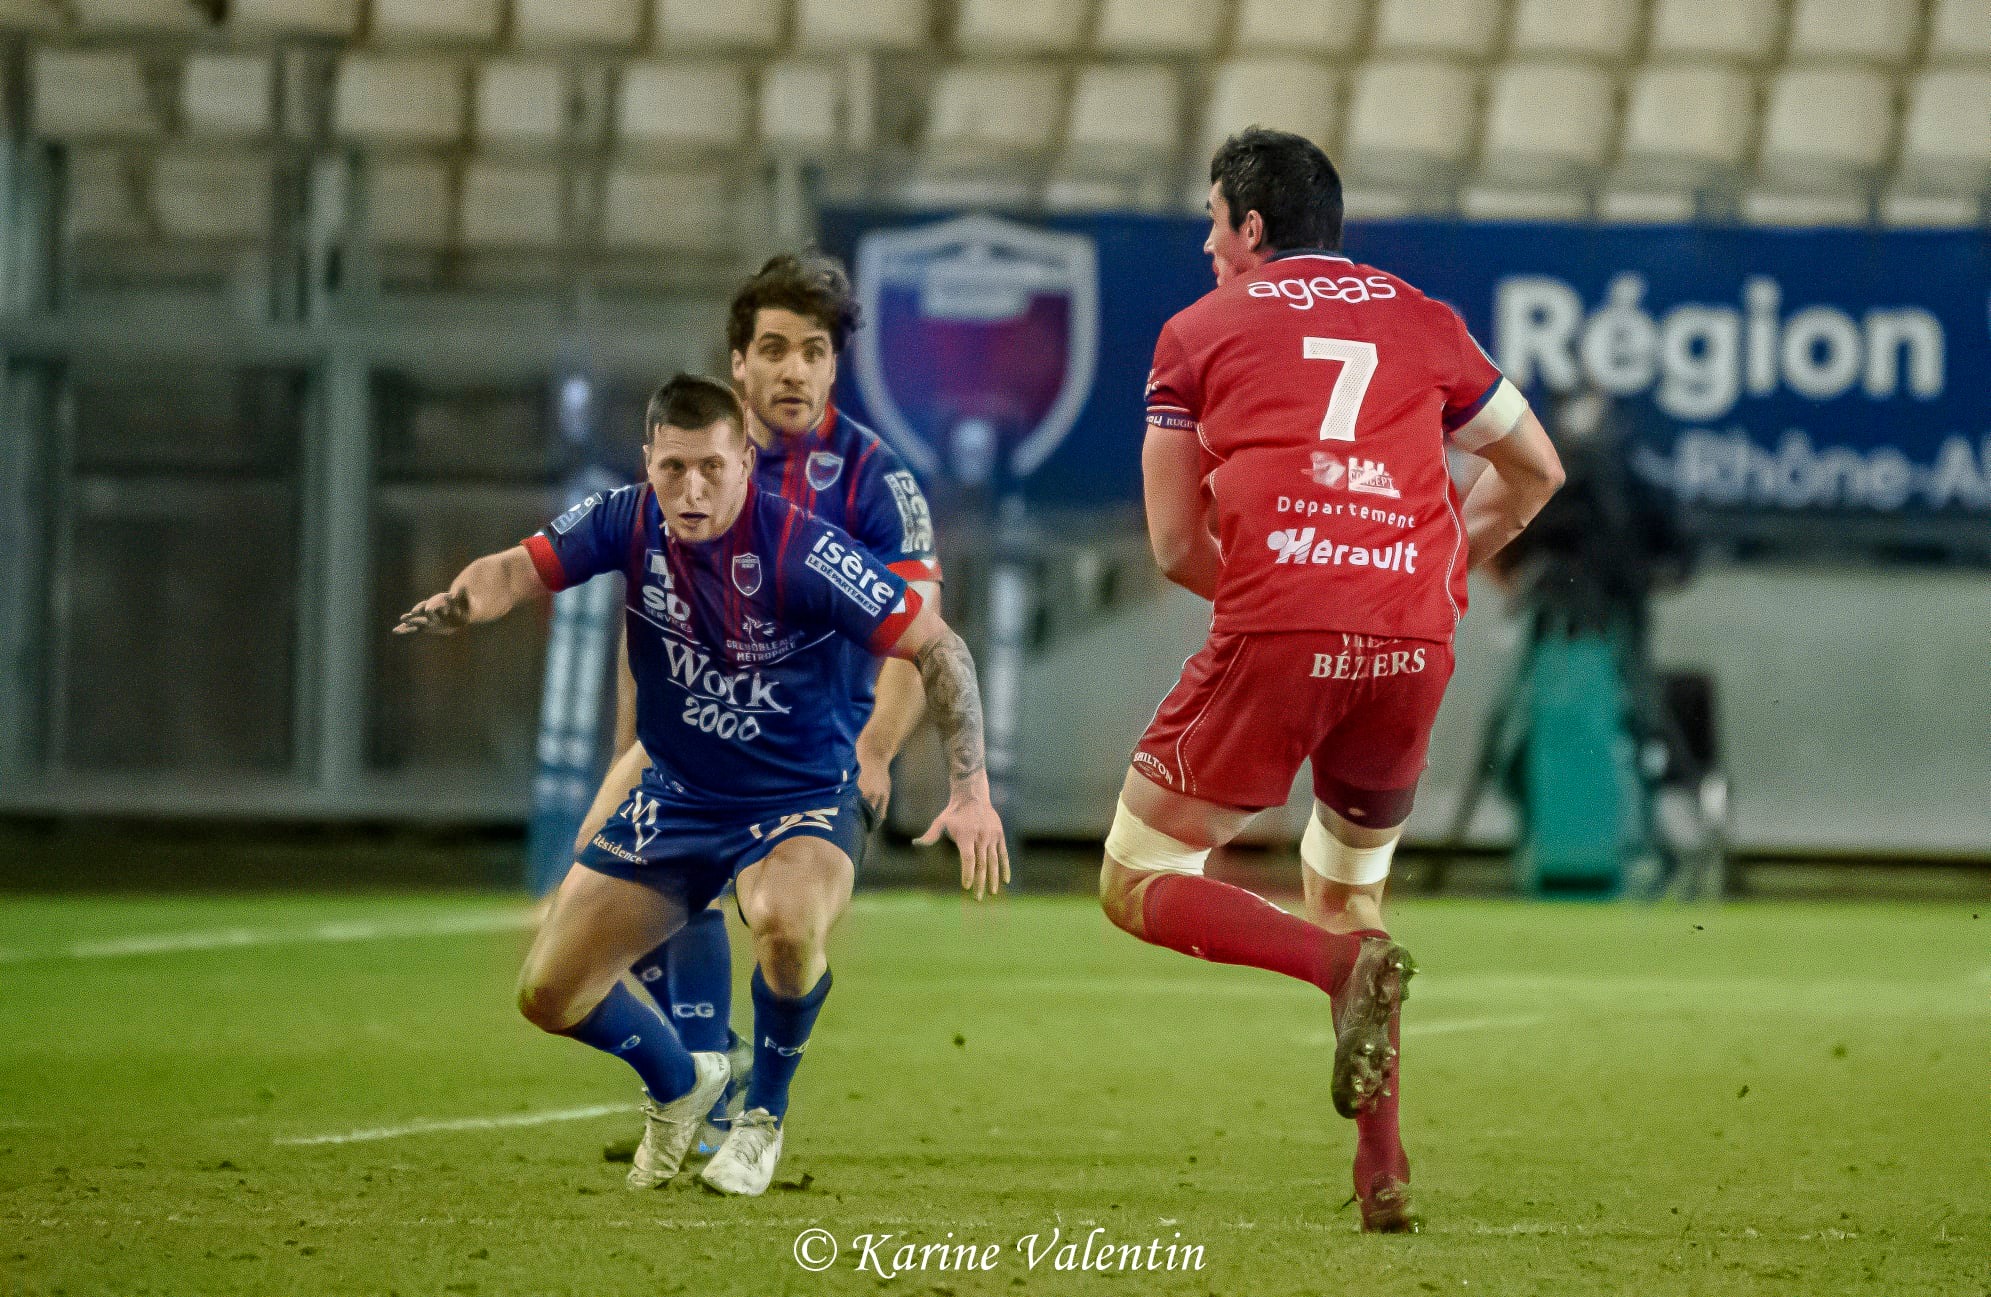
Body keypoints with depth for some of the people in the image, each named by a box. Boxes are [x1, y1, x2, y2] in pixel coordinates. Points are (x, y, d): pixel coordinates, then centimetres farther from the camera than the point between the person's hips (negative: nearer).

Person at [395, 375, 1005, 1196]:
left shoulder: (803, 551, -24)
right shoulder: (630, 522, -10)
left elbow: (938, 649, -21)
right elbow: (520, 571, -17)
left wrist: (971, 793, -28)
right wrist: (455, 604, -42)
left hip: (799, 800, -5)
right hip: (675, 798, 5)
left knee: (786, 919, -39)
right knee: (549, 994, 0)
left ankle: (764, 1117, -9)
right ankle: (678, 1084, 34)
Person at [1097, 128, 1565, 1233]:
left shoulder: (1200, 330, 13)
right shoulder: (1420, 321, 20)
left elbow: (1176, 543, 9)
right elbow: (1536, 470, 29)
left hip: (1275, 638, -4)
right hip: (1413, 645, 4)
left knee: (1136, 886, 7)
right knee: (1350, 884, 23)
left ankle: (1347, 965, -18)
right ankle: (1383, 1172, 10)